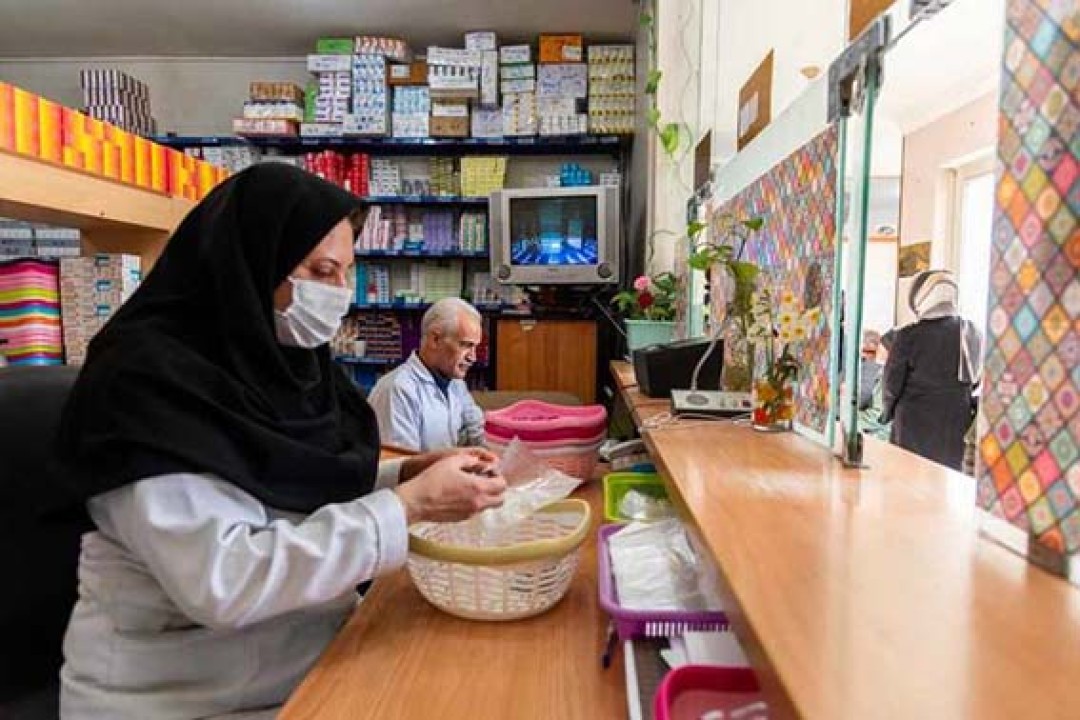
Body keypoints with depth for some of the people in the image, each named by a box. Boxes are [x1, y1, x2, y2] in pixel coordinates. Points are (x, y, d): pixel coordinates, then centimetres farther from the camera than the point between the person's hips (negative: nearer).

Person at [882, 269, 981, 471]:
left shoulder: (909, 336, -15)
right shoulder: (972, 333, -1)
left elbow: (893, 382, -8)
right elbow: (976, 380, 7)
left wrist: (888, 411, 9)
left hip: (916, 426, -4)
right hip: (957, 428, 4)